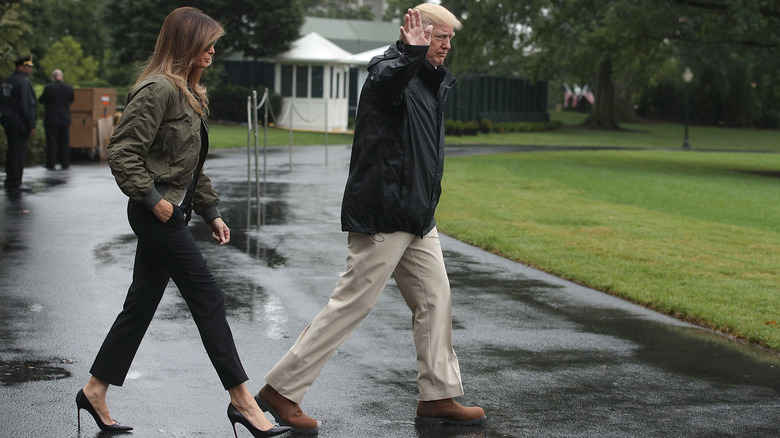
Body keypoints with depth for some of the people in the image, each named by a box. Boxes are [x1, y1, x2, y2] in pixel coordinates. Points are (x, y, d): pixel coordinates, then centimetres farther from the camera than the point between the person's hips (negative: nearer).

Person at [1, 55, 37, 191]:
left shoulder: (7, 81, 13)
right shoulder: (23, 82, -16)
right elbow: (27, 105, -18)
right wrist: (32, 126, -15)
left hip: (9, 122, 9)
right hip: (20, 123, -9)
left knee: (12, 152, 13)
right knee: (19, 153, -6)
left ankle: (10, 182, 17)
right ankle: (15, 182, -4)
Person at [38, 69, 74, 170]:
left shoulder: (48, 88, -12)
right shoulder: (69, 88, -2)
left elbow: (41, 100, -4)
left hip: (51, 119, -3)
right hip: (65, 119, 3)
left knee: (51, 141, 1)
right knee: (64, 142, 10)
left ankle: (51, 164, 0)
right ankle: (65, 163, 12)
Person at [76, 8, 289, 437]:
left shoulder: (187, 92, 17)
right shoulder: (158, 90, -15)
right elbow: (123, 151, -20)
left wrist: (211, 211, 17)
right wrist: (151, 196, -19)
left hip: (169, 214, 10)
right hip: (158, 213, -10)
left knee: (141, 305, 13)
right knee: (208, 299, -6)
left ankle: (95, 391, 21)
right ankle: (241, 400, 0)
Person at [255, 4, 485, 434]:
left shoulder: (429, 80, 14)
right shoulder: (388, 72, -14)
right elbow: (390, 80, -35)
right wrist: (413, 53, -56)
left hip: (416, 215, 10)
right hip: (383, 214, -10)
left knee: (434, 300, 11)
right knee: (351, 304, -7)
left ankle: (437, 397, 20)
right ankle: (279, 390, 0)